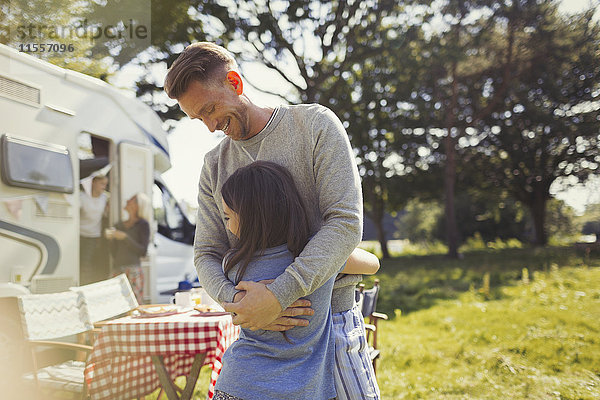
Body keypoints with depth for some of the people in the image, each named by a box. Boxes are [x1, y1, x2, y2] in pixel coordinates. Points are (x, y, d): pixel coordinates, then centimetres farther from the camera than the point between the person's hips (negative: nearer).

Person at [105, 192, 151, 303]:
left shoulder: (143, 224, 1)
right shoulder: (119, 225, 17)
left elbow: (143, 251, -8)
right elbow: (114, 253, 17)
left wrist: (125, 237, -10)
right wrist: (111, 239, 0)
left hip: (133, 270, -6)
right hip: (118, 270, 6)